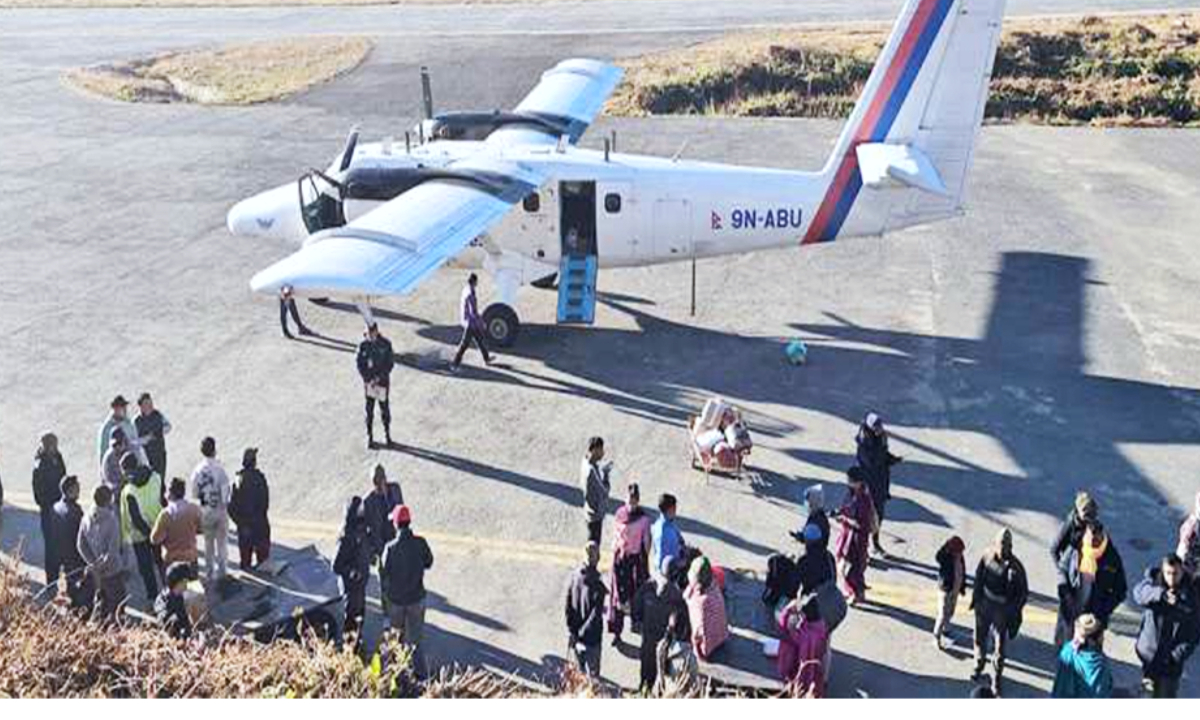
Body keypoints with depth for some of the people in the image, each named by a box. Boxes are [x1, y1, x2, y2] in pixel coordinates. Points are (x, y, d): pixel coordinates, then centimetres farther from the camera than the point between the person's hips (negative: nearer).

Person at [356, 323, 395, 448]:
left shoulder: (386, 344, -9)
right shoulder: (363, 346, -6)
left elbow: (390, 363, -8)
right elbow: (360, 365, -1)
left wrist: (378, 378, -14)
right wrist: (368, 380, -11)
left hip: (382, 381, -1)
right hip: (369, 382, 1)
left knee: (385, 409, 9)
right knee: (369, 411, 5)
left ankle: (387, 434, 26)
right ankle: (370, 437, 16)